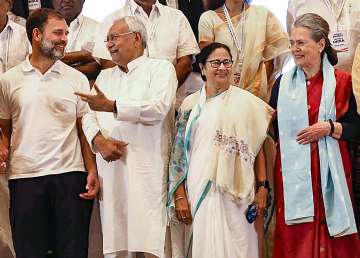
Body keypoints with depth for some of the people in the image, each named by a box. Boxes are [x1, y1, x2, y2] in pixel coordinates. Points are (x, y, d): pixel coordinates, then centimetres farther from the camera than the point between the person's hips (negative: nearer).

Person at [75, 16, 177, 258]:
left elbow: (159, 108, -11)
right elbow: (88, 115, 14)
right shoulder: (105, 76, 25)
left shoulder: (160, 68, 6)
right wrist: (99, 140, -7)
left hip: (147, 169, -5)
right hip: (110, 168, 5)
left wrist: (112, 106, -14)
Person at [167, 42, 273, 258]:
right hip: (200, 190, 1)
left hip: (235, 192, -1)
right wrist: (180, 196, 2)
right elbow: (179, 153, 8)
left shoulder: (246, 102, 5)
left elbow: (257, 148, 5)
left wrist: (262, 187, -3)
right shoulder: (191, 104, 9)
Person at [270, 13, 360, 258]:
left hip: (330, 171, -2)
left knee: (331, 234, 0)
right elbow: (273, 127, 15)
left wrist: (330, 128, -12)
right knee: (294, 236, 2)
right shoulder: (282, 83, 8)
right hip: (293, 172, 2)